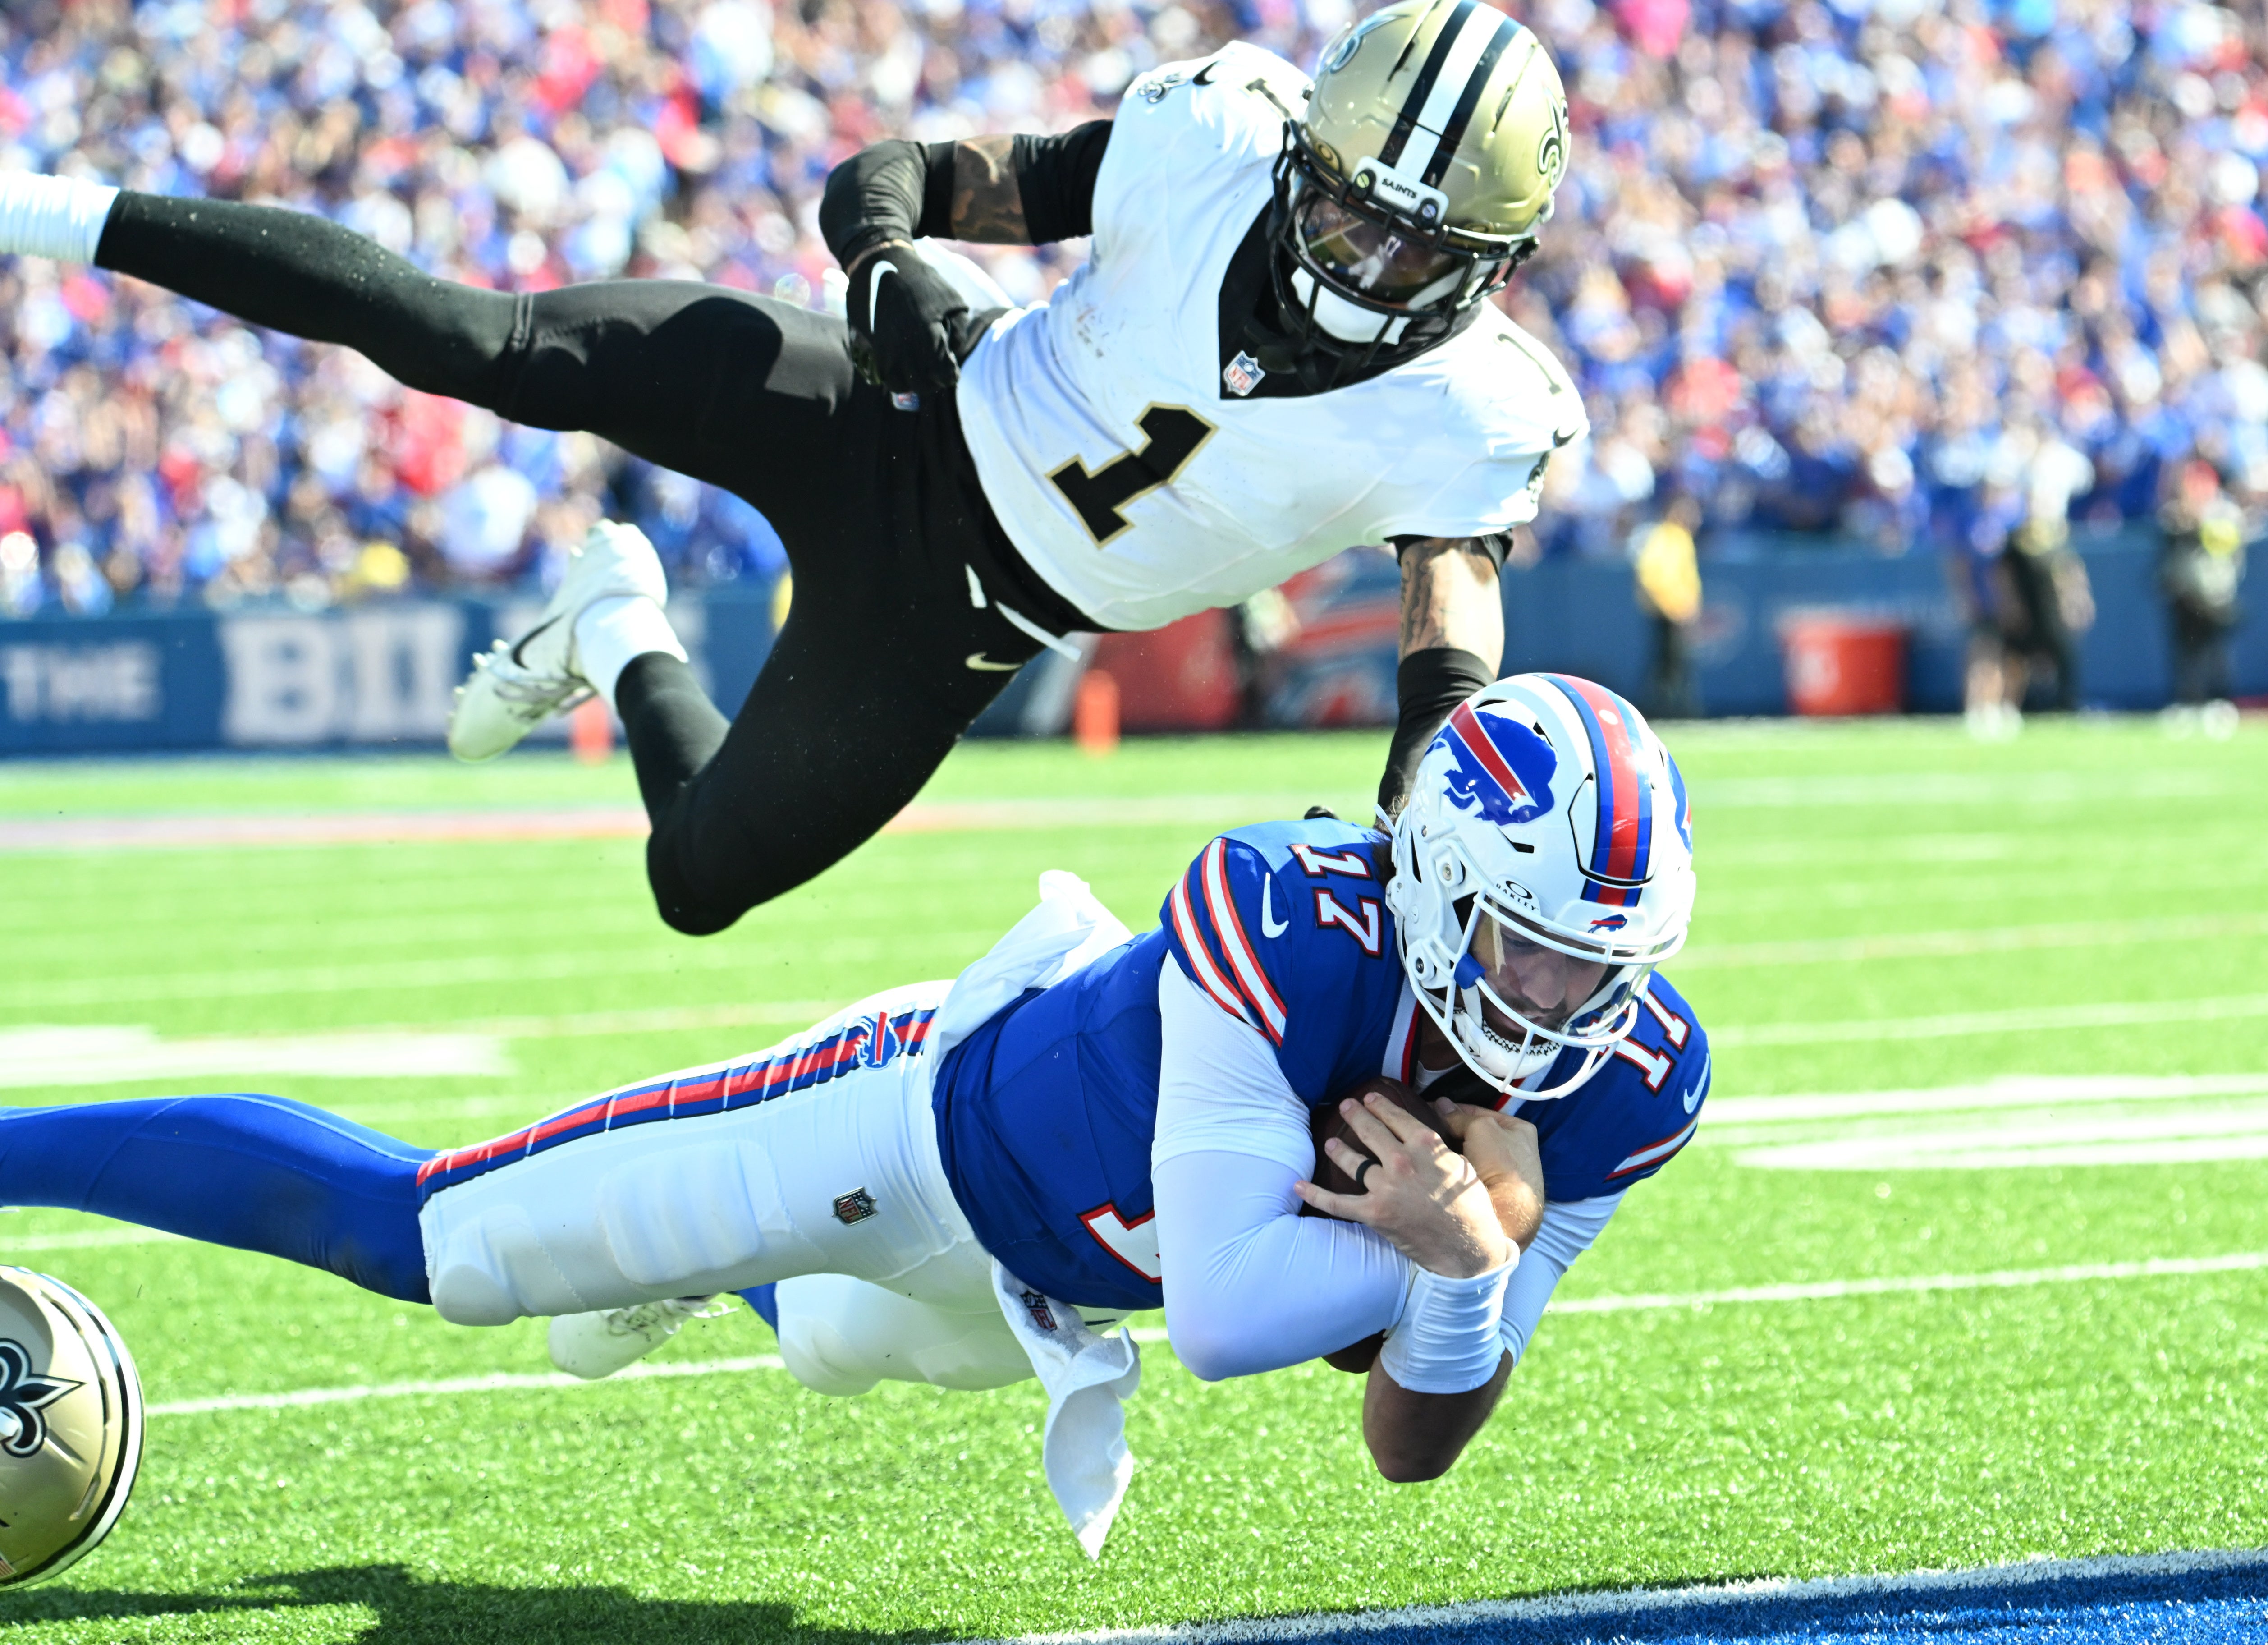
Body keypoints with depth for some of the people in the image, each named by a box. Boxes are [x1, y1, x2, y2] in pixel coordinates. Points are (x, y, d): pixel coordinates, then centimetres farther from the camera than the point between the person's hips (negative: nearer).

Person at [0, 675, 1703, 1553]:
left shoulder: (1622, 1086, -23)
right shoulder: (1292, 930, -40)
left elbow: (1415, 1449, -16)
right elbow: (1215, 1316, -42)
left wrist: (1472, 1264, -34)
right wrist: (1420, 1243, -39)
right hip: (939, 1115, -6)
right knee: (412, 1231, -1)